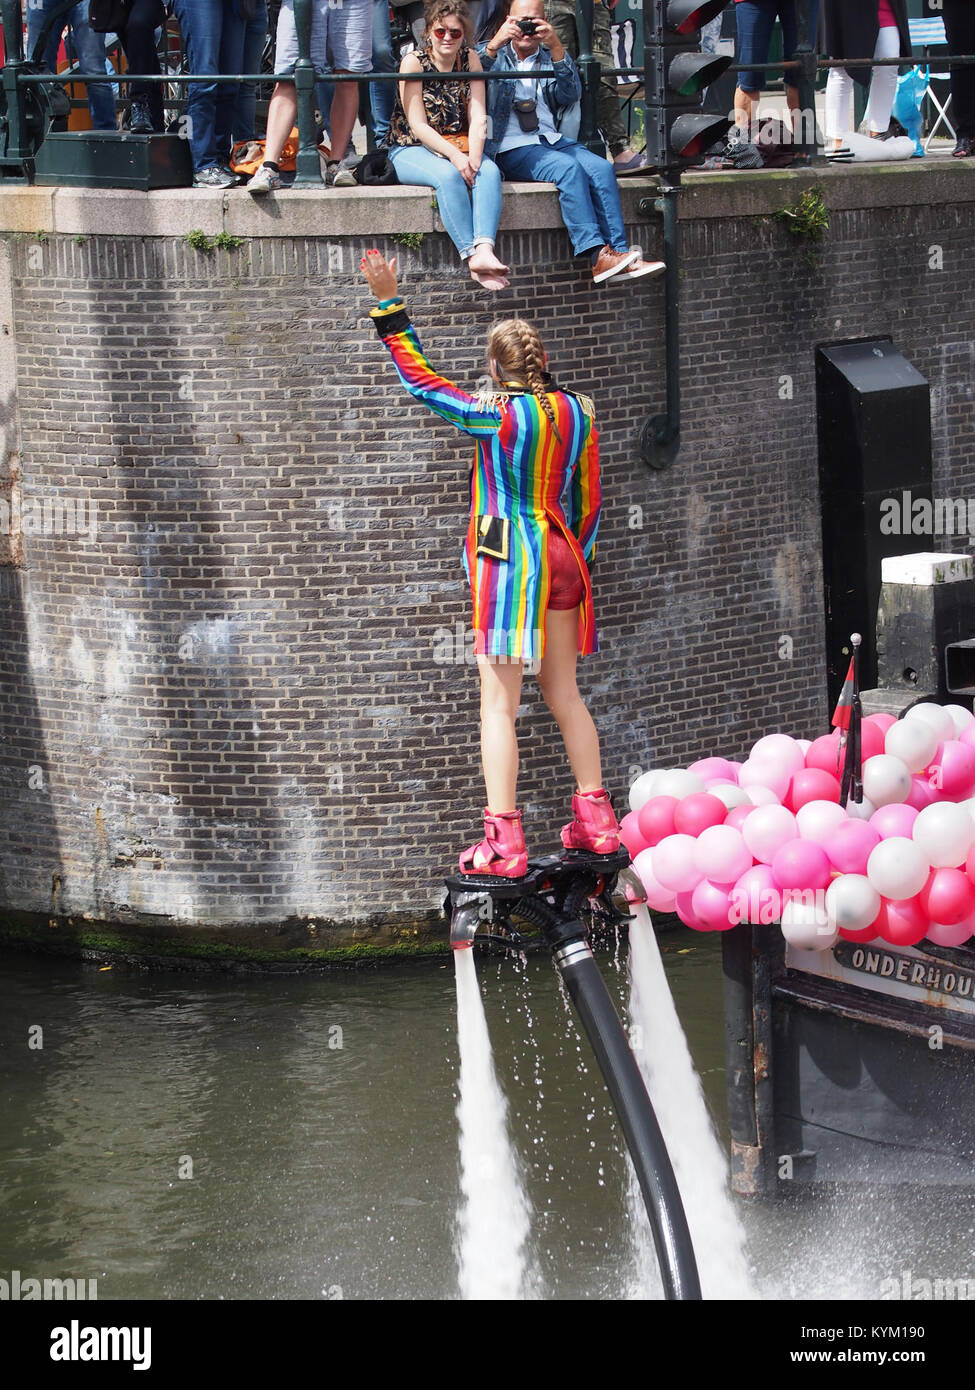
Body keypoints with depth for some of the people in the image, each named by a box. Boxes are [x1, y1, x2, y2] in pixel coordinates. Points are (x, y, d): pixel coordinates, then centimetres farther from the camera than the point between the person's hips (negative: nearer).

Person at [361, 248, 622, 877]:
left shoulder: (497, 415, -12)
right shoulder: (577, 412, 4)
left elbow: (420, 379, -5)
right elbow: (588, 499, 11)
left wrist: (390, 307, -1)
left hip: (508, 560, -6)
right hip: (563, 557, 6)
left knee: (499, 702, -5)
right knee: (564, 692, 19)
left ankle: (504, 842, -10)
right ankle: (596, 819, 24)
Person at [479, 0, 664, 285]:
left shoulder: (552, 56, 21)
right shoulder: (494, 55, 12)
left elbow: (571, 95, 1)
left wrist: (556, 47, -11)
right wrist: (495, 44, -23)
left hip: (552, 140, 5)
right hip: (511, 148, -4)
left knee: (601, 168, -24)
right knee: (569, 167, -31)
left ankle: (619, 253, -33)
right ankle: (598, 257, -41)